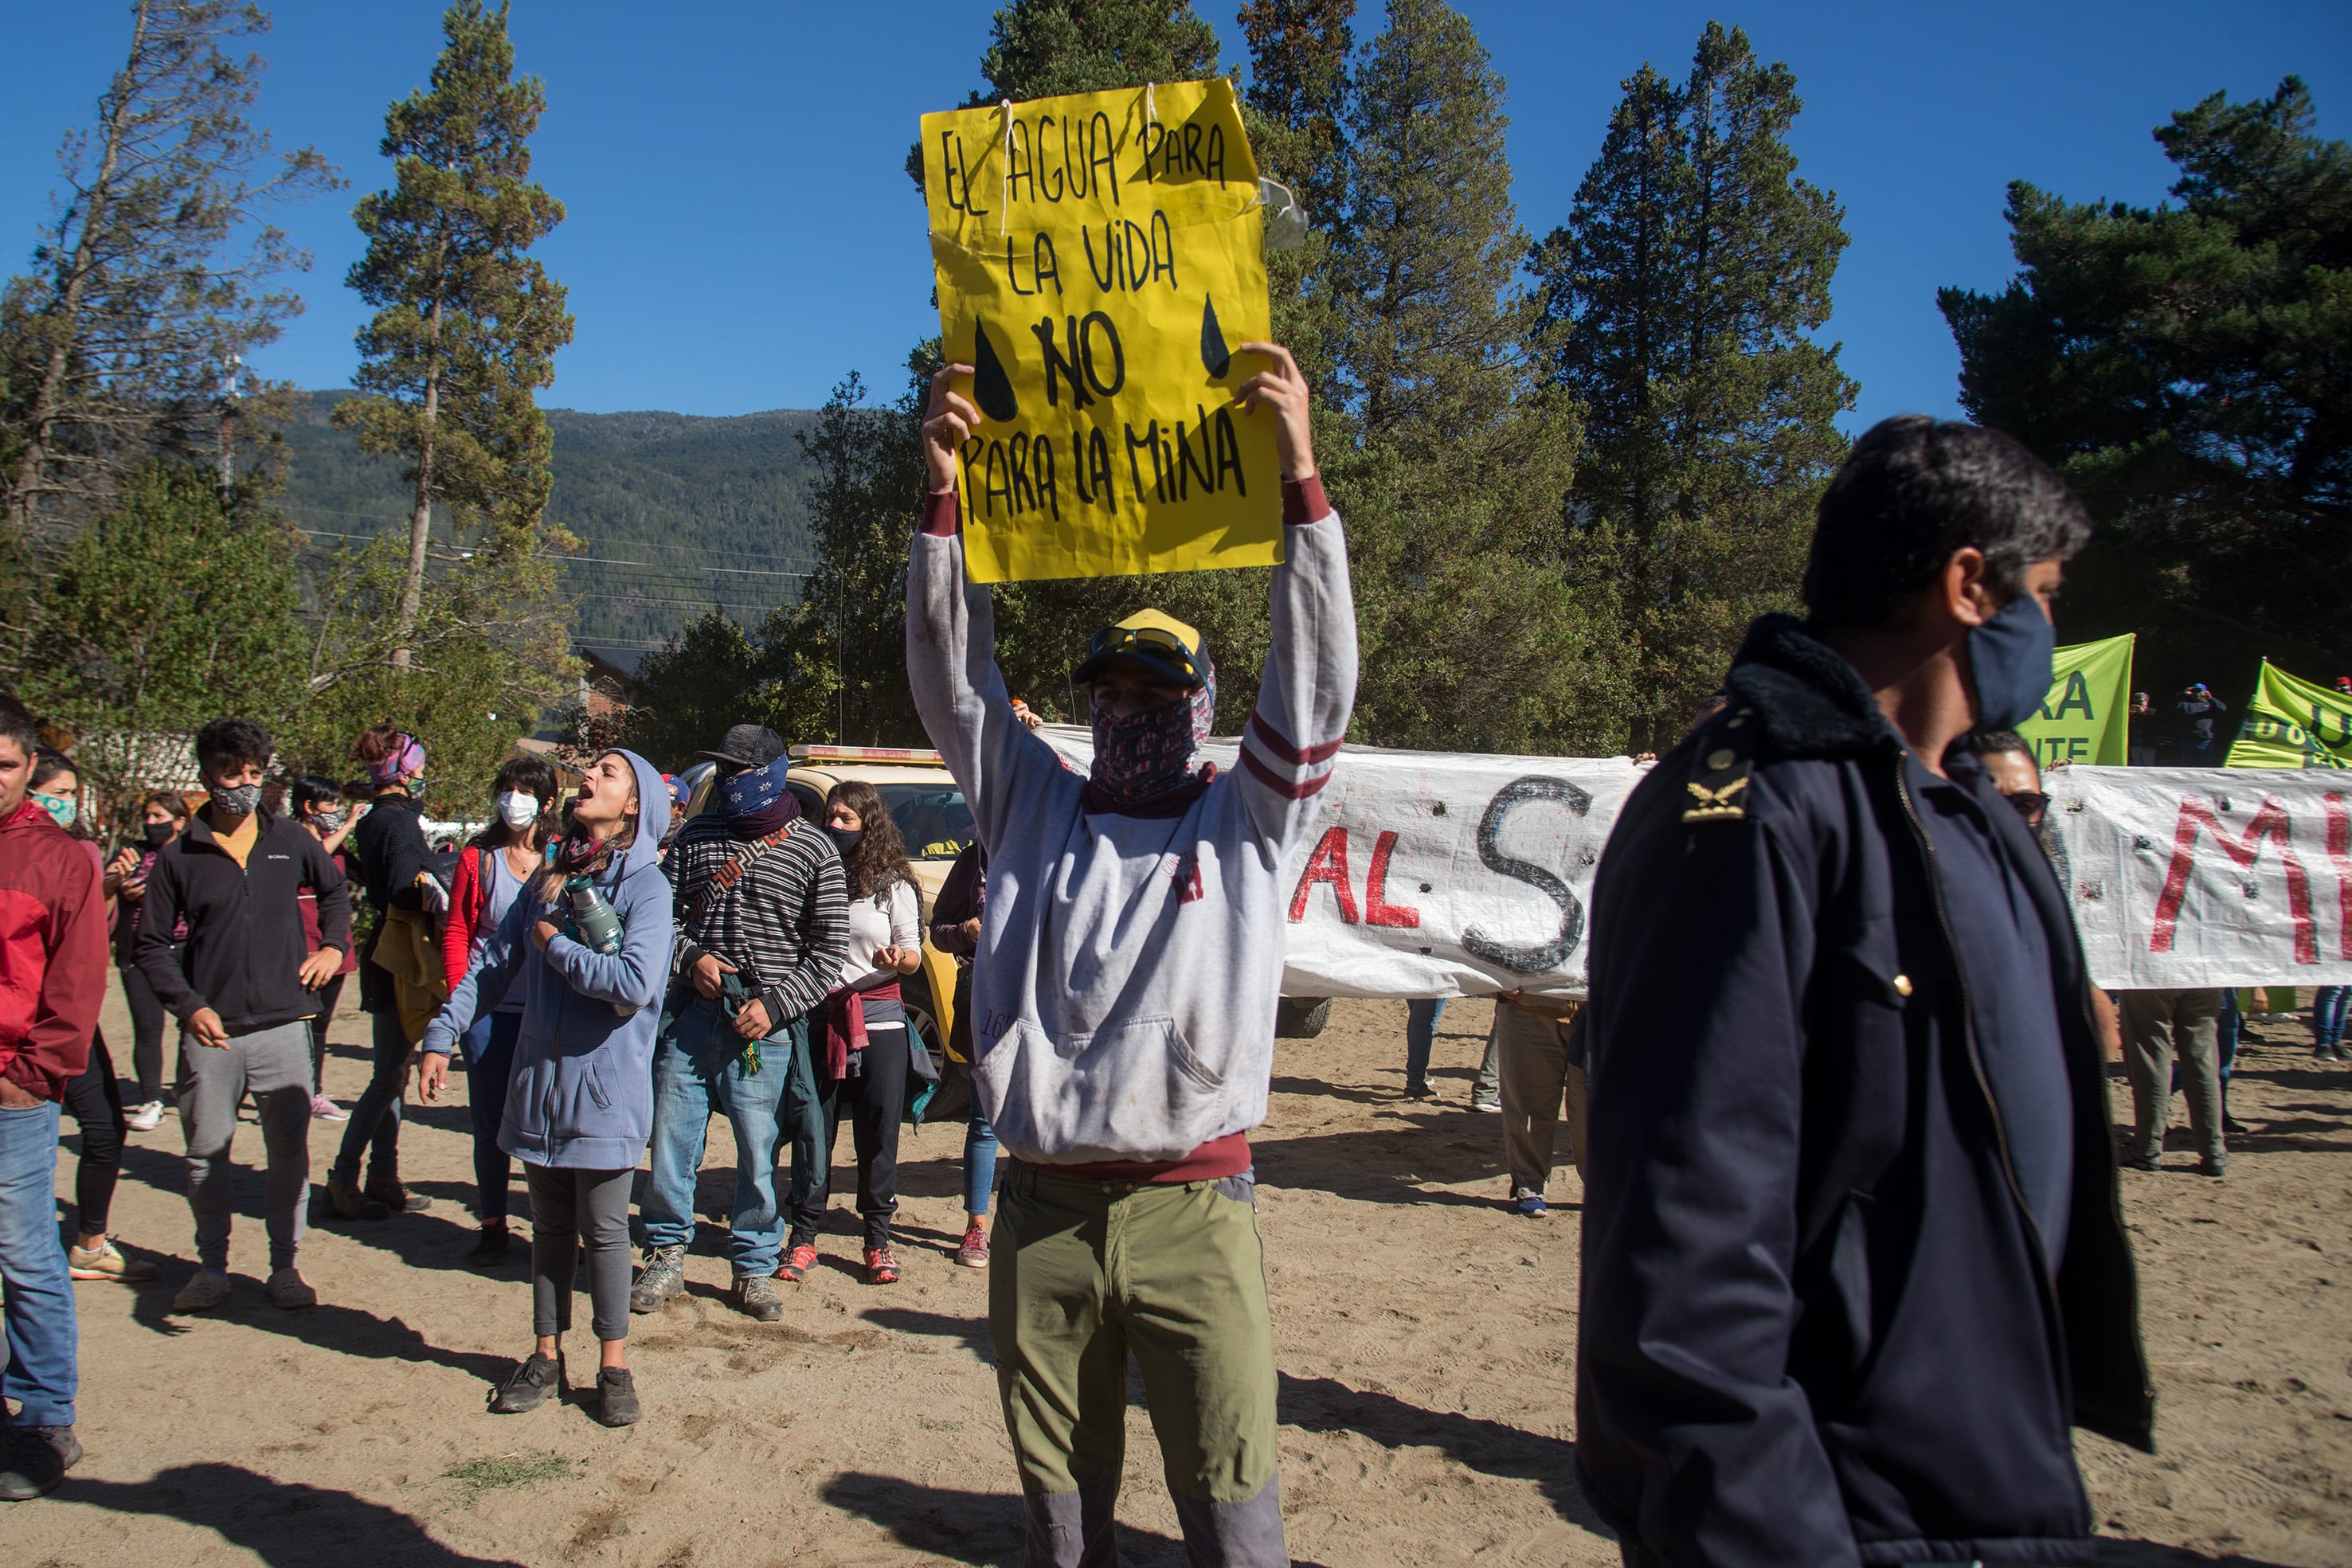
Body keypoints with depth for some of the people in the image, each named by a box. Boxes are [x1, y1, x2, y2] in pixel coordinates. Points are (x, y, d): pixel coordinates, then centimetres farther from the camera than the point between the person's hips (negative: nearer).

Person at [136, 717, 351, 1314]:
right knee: (206, 1155, 8)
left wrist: (334, 945, 7)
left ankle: (285, 1266, 17)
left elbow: (335, 892, 23)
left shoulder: (292, 842, 4)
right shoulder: (179, 856, 0)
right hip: (210, 1032, 0)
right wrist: (188, 1005, -7)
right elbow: (152, 941, 4)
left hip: (282, 1025, 1)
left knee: (290, 1153, 4)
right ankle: (212, 1268, 23)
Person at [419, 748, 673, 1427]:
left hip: (606, 1089, -5)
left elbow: (635, 984, -25)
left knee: (603, 1230, 5)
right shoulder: (550, 878, 8)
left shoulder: (646, 886, -12)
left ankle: (613, 1365, 19)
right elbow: (492, 962, 10)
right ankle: (547, 1355, 28)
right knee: (550, 1226, 15)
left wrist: (556, 946, -14)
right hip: (538, 1083, 5)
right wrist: (442, 1036, 3)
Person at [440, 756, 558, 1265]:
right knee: (490, 1122, 8)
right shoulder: (479, 856, 3)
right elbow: (456, 932, 5)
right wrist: (460, 996, -5)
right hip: (489, 1009, 1)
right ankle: (491, 1225, 21)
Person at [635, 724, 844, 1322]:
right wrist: (690, 958, -5)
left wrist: (775, 1006, -11)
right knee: (671, 1135, 7)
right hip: (691, 1011, 3)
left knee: (759, 1149, 2)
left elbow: (828, 949, -1)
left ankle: (754, 1267, 19)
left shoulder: (812, 851, 0)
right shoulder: (696, 835, 10)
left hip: (763, 1025, -3)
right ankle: (666, 1255, 24)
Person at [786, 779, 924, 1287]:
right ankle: (804, 1235, 14)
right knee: (814, 1130, 2)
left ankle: (879, 1239, 15)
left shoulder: (893, 886, 5)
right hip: (817, 1017, 1)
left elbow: (914, 958, 5)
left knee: (879, 1132, 3)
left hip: (878, 1020, 0)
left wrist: (896, 959, -17)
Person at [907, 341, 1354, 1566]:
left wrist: (1300, 478, -15)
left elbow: (1318, 680, -6)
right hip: (1042, 1207, 3)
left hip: (1192, 1206, -2)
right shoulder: (1036, 810, 12)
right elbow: (952, 679, 4)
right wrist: (944, 498, -8)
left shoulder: (1243, 821, 6)